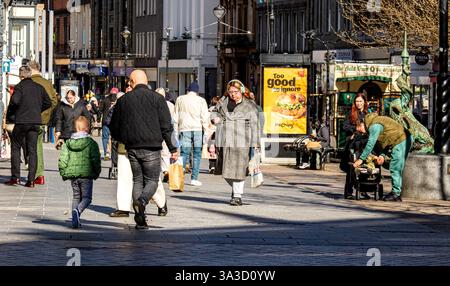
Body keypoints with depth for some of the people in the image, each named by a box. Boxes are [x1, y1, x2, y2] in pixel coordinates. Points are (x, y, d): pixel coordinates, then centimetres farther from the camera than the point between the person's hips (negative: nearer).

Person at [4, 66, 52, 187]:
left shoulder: (20, 86, -7)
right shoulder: (39, 87, 9)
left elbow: (15, 101, -21)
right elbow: (48, 103, 12)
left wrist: (9, 113, -5)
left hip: (21, 121, -4)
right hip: (36, 122, 4)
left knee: (15, 148, 9)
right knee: (32, 151, 5)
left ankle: (15, 177, 3)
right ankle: (31, 180, 0)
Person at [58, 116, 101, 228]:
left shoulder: (68, 143, 5)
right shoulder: (91, 143, -4)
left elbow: (62, 160, 3)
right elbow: (95, 160, -6)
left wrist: (64, 174, 13)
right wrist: (97, 173, 8)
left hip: (72, 173, 4)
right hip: (86, 173, -4)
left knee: (76, 196, 17)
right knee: (87, 197, 2)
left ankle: (74, 220, 7)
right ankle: (78, 210, -27)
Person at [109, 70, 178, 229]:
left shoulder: (123, 100, 7)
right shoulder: (157, 99, -1)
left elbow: (114, 127, 13)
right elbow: (166, 126, -5)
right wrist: (173, 149, -2)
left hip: (132, 148, 3)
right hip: (151, 148, -3)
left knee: (137, 180, 11)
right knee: (152, 180, 6)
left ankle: (140, 220, 4)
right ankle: (141, 201, -25)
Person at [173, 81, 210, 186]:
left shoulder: (180, 99, 10)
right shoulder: (201, 100, 3)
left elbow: (176, 117, 12)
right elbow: (204, 117, -1)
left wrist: (176, 130, 17)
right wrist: (206, 129, 3)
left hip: (184, 129, 2)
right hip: (197, 129, -2)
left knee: (184, 153, 2)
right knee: (197, 154, 4)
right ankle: (194, 178, -1)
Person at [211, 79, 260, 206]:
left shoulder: (249, 106, 5)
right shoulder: (223, 103, 14)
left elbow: (254, 125, 3)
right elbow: (215, 112, 30)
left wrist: (255, 143, -3)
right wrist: (215, 118, 5)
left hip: (241, 142, -4)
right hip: (225, 142, 4)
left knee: (238, 168, -7)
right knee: (226, 168, 6)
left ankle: (238, 196, -2)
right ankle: (235, 188, 30)